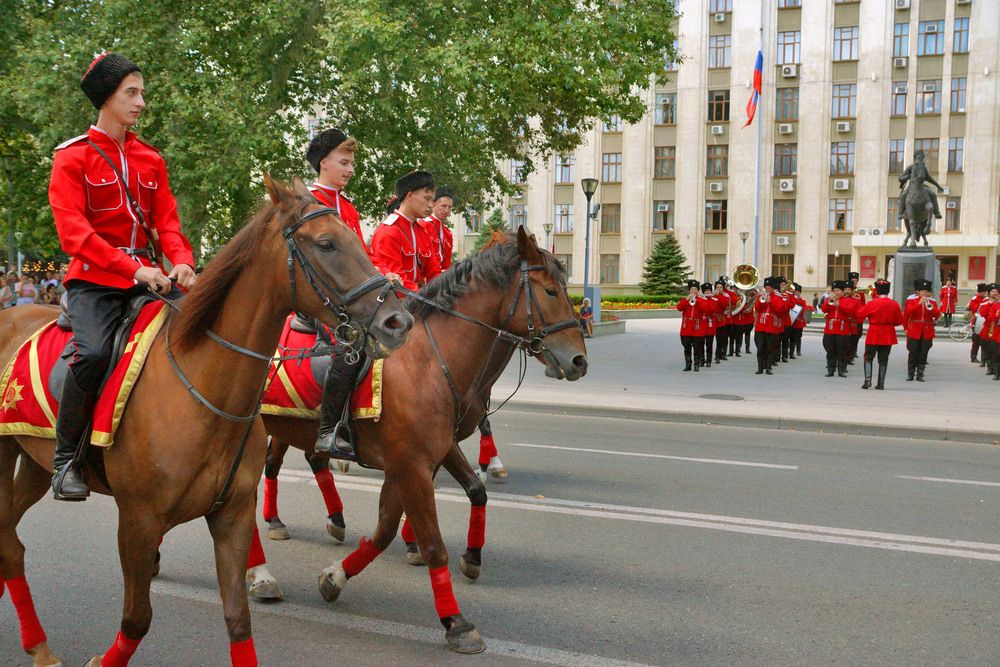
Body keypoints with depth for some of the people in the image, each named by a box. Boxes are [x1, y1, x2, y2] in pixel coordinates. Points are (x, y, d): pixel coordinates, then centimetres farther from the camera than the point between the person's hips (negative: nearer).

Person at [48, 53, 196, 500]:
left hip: (147, 276, 5)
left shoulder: (151, 159, 14)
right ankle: (66, 459, -13)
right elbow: (72, 232, -11)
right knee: (93, 351, -30)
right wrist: (134, 267, -23)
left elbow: (167, 221, 10)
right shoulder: (72, 157, -1)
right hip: (94, 281, -5)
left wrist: (181, 262, -13)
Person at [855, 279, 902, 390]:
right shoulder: (894, 304, -2)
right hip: (888, 335, 3)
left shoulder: (872, 303, -11)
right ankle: (881, 383, 10)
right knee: (883, 360, 10)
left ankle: (867, 380, -7)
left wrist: (870, 318, 15)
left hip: (874, 334, -3)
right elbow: (899, 321, 5)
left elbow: (859, 315, -4)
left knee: (868, 358, 7)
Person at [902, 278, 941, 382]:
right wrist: (919, 303, -19)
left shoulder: (932, 302, 9)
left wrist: (931, 308, -19)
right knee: (913, 353, -1)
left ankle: (920, 374, 10)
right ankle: (910, 374, 7)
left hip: (927, 332, 2)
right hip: (914, 332, -2)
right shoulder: (911, 300, 1)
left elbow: (937, 315, -3)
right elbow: (907, 313, -13)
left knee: (923, 354, 3)